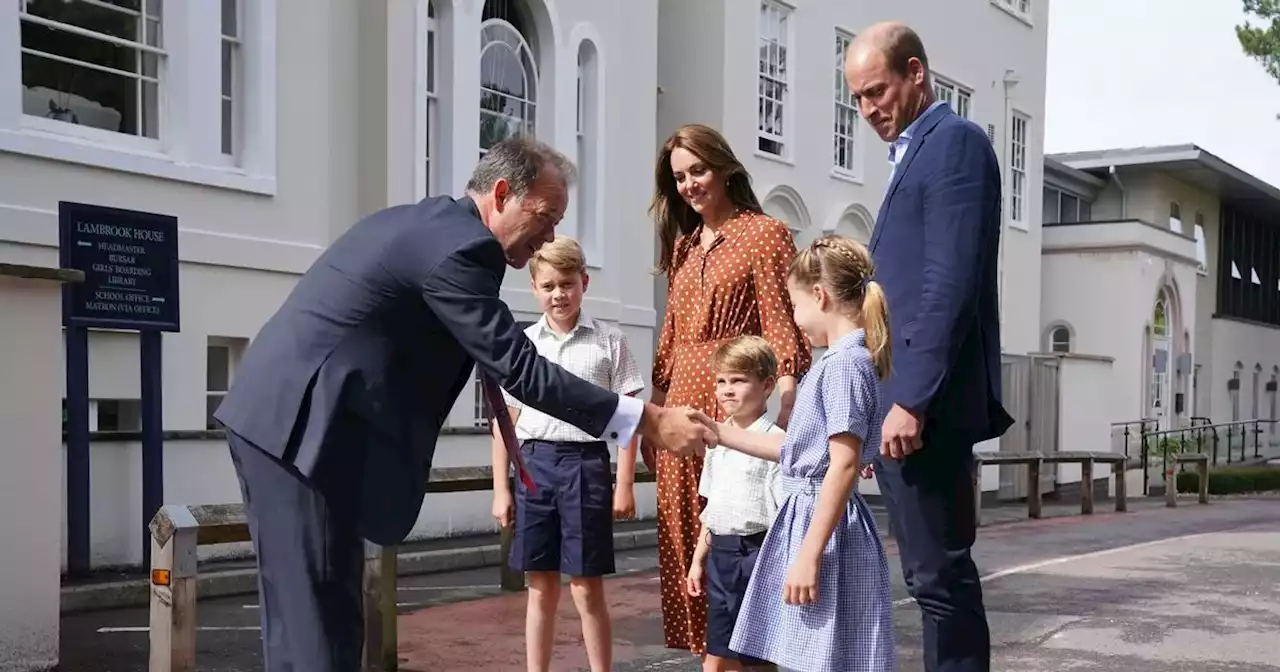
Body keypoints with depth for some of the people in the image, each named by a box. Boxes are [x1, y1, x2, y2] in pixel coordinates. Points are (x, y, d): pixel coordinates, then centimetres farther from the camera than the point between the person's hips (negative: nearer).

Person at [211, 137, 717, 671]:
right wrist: (649, 421, -17)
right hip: (300, 426, -11)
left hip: (273, 416, 11)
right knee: (322, 622, -6)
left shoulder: (424, 222, 16)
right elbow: (518, 367, -19)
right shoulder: (460, 245, -15)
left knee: (303, 615, 15)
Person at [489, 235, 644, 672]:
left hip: (586, 461, -2)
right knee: (541, 587, 10)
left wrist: (624, 484, -5)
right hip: (535, 462, 3)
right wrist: (501, 488, 5)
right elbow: (505, 422, 9)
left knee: (586, 587, 1)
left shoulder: (608, 342, 0)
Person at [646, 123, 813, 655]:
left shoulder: (764, 234, -3)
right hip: (683, 402, 7)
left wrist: (785, 411, -21)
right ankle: (708, 645, 19)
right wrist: (653, 413, 16)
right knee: (684, 533, 9)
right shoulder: (683, 244, 18)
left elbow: (783, 327, -10)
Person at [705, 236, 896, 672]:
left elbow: (844, 466, -22)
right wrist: (721, 434, 25)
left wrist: (809, 554, -23)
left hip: (826, 528, -10)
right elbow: (797, 450, 21)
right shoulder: (838, 361, 14)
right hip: (810, 518, 10)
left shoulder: (844, 363, -16)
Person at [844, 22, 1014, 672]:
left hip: (923, 406, -10)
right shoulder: (913, 154, 23)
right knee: (931, 574, 12)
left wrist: (912, 400, -21)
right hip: (898, 402, 10)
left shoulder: (954, 140, -6)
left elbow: (950, 282, -17)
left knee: (940, 574, -6)